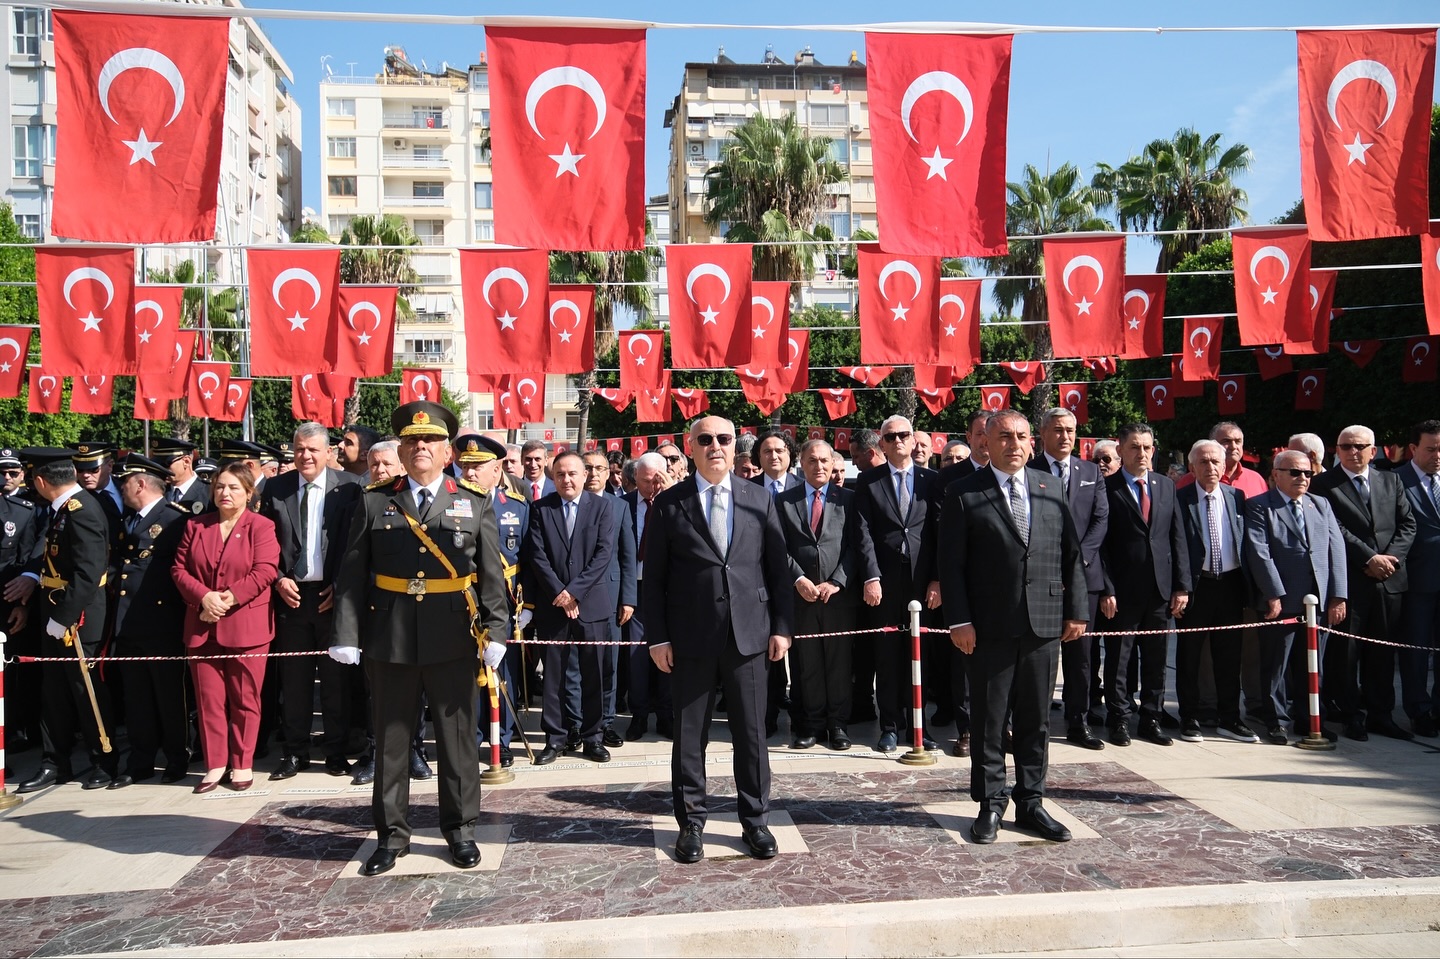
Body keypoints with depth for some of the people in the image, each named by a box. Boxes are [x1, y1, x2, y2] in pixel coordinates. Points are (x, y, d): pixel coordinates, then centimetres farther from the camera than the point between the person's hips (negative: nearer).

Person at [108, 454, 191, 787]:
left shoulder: (176, 518, -8)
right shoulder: (127, 520, 18)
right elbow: (116, 563, 20)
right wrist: (114, 577, 1)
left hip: (162, 625, -7)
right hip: (128, 623, 8)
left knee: (169, 694, 3)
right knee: (136, 697, 11)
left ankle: (177, 759, 16)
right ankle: (140, 763, 20)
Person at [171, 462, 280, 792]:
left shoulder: (261, 526, -2)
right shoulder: (196, 526, 11)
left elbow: (265, 571, -11)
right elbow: (179, 569, 7)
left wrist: (229, 599, -16)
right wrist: (204, 597, -10)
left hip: (246, 626, -4)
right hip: (202, 626, 4)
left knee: (245, 700, 4)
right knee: (208, 699, 7)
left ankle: (242, 765, 15)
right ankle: (215, 765, 17)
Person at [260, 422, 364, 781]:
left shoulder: (349, 486, -2)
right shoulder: (276, 488, 7)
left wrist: (341, 585, -9)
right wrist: (278, 579, -3)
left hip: (333, 594, -2)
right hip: (290, 593, 2)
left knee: (335, 677, 5)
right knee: (294, 678, 9)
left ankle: (336, 752, 16)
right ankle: (295, 752, 20)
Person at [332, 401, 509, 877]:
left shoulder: (475, 504, 4)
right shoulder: (374, 502, 5)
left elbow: (492, 574, 1)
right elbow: (352, 574, 1)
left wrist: (495, 630, -7)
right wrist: (347, 634, -7)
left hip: (454, 637, 0)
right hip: (389, 638, 1)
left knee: (457, 736, 9)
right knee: (390, 739, 11)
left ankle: (460, 828, 25)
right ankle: (392, 833, 25)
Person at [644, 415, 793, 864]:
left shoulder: (759, 500, 7)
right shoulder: (668, 504, 1)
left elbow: (778, 568, 7)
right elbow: (654, 577, 1)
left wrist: (782, 626, 2)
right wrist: (657, 636, -4)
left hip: (749, 633, 1)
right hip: (691, 637, -1)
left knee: (751, 732, 8)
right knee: (689, 734, 8)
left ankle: (755, 819, 24)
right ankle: (691, 822, 23)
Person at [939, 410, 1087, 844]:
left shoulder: (1051, 488, 9)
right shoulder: (964, 493, -2)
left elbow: (1072, 555, 10)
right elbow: (951, 563, -5)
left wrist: (1076, 610, 5)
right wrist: (959, 620, -12)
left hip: (1045, 624, 3)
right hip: (990, 626, -3)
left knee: (1036, 719, 12)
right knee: (988, 720, 6)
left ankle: (1031, 803, 25)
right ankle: (991, 804, 20)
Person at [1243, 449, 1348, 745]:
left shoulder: (1321, 504, 15)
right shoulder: (1259, 507, -2)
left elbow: (1336, 549, 8)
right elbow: (1259, 552, -11)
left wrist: (1338, 596, 0)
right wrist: (1274, 595, -16)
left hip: (1320, 601, 5)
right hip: (1281, 602, -5)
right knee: (1276, 665, 4)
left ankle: (1310, 717, 26)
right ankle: (1277, 720, 16)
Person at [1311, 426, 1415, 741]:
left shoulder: (1391, 482, 14)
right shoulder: (1323, 484, -2)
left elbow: (1407, 523, 9)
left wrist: (1391, 557, -6)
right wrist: (1369, 558, -14)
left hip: (1389, 579, 4)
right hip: (1348, 580, -4)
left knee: (1383, 651, 10)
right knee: (1345, 650, 1)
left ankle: (1381, 714, 19)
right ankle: (1352, 714, 12)